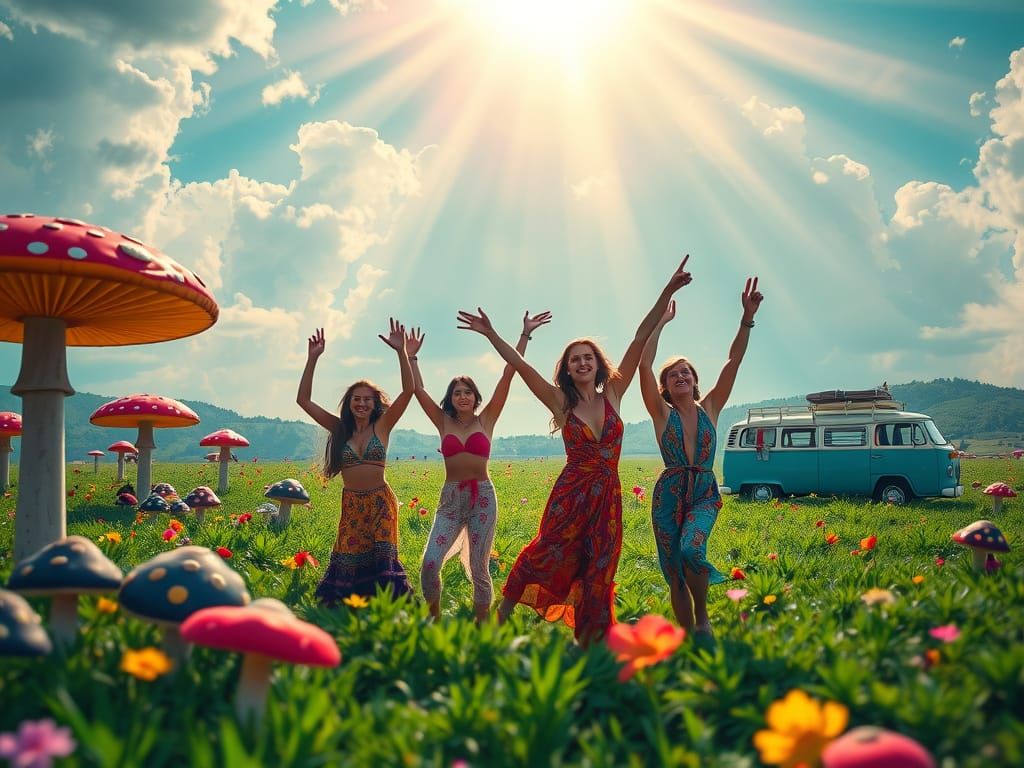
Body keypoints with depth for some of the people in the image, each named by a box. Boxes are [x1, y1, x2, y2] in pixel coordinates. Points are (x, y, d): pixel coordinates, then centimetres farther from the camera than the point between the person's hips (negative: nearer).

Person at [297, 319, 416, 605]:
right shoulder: (339, 429, 5)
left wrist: (401, 351, -21)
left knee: (382, 561, -7)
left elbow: (408, 391, -12)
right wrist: (312, 359, -7)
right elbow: (303, 400, 1)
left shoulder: (382, 426, -1)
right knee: (349, 564, 2)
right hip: (351, 505, 2)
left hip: (381, 503, -2)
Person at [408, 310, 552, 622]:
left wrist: (525, 335, -7)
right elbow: (418, 390, 3)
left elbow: (507, 376, -3)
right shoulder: (444, 422, 7)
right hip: (450, 498, 1)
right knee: (429, 564, -11)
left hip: (482, 497, -1)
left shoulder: (486, 420, 2)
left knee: (479, 570, 3)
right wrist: (410, 355, 1)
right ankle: (434, 624, 10)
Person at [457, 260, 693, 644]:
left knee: (596, 575, 8)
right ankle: (500, 621, 0)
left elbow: (639, 340, -1)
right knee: (546, 558, -10)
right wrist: (491, 335, -15)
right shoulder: (561, 403, 0)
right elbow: (521, 366, -7)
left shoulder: (612, 394, 4)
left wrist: (667, 292, -4)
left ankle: (590, 645, 19)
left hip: (607, 496, 3)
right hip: (571, 494, -2)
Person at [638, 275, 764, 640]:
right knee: (675, 576, 1)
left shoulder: (709, 408, 7)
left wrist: (748, 318, -9)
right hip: (668, 493, 0)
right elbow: (644, 365, -10)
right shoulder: (662, 414, 2)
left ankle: (703, 617, -4)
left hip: (705, 493, 0)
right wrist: (661, 321, -7)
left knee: (691, 548, -28)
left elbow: (733, 361, -1)